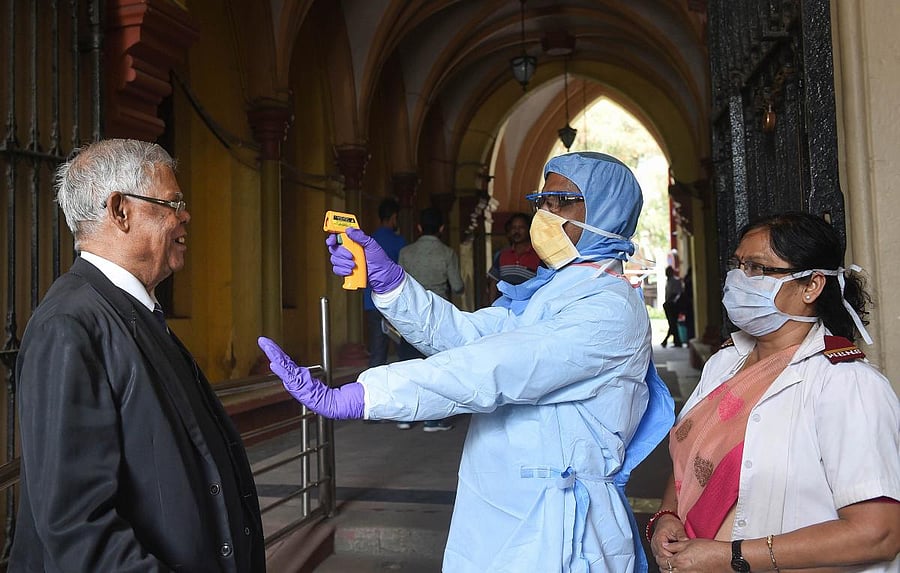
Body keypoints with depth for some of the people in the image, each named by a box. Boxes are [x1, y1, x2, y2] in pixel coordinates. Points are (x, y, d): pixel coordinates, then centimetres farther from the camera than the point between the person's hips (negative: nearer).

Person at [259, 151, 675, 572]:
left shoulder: (611, 309, -18)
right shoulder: (547, 293, 12)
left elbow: (489, 372, -29)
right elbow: (462, 334, 2)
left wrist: (354, 398, -33)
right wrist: (387, 279, -12)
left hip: (554, 529, -7)